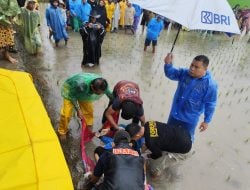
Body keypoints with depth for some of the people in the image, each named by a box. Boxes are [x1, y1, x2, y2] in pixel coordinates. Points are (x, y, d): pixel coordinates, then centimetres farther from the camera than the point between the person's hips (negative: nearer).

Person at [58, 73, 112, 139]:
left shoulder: (102, 85, -31)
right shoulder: (81, 85, -47)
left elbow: (110, 95, -10)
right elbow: (72, 96, -27)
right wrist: (78, 110, -28)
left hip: (85, 92, 5)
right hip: (70, 88, -4)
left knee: (89, 111, 5)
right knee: (67, 113, -9)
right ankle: (62, 132, 18)